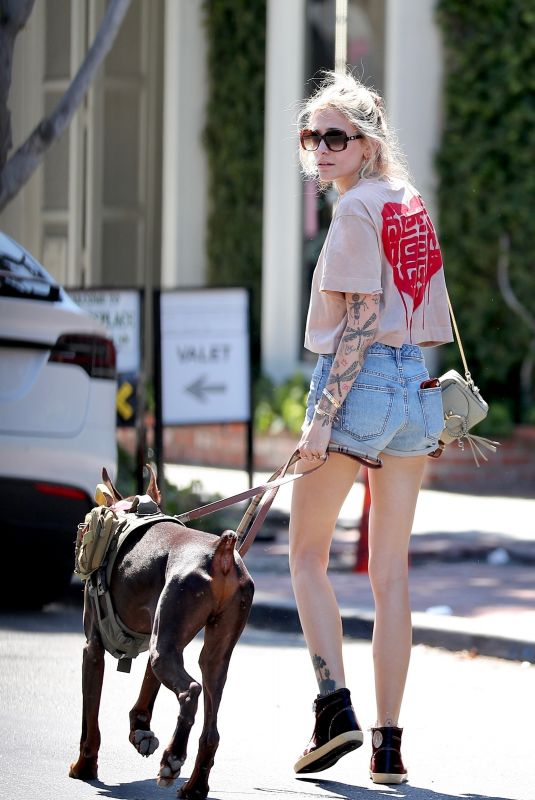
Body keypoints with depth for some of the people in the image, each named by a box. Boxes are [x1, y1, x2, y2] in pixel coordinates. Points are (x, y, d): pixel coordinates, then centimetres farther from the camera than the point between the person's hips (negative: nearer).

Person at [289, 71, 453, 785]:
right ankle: (388, 744, 6)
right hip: (415, 386, 7)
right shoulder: (413, 205, 14)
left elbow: (359, 324, -16)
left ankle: (334, 704, -9)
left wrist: (321, 419, -18)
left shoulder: (357, 208, -10)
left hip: (360, 381, -7)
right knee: (391, 569, 7)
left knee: (308, 555, 5)